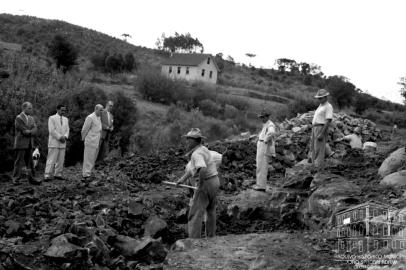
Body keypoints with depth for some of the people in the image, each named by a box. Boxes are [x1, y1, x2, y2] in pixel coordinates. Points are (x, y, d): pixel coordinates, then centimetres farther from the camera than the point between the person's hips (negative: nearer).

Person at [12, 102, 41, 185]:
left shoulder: (31, 118, 15)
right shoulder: (18, 118, -6)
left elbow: (35, 131, 2)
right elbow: (24, 131, -15)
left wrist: (28, 132, -14)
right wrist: (31, 132, -3)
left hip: (29, 144, 6)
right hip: (21, 144, -6)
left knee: (30, 162, 6)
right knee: (19, 162, -2)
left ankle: (31, 178, 8)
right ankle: (16, 179, 3)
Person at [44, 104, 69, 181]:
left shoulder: (66, 119, 16)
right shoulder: (52, 118, -2)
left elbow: (67, 130, 12)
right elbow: (52, 130, -10)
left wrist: (65, 137, -7)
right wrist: (60, 137, -15)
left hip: (62, 143, 6)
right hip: (54, 143, -6)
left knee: (61, 160, 5)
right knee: (51, 159, -9)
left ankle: (58, 174, 12)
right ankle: (47, 175, -8)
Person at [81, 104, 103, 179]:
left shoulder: (98, 118, 15)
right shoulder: (90, 117, -13)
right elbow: (84, 129, -9)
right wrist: (83, 139, 1)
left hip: (96, 142, 9)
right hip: (90, 141, -9)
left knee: (93, 158, 11)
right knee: (89, 158, -6)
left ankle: (88, 173, 19)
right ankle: (86, 174, -4)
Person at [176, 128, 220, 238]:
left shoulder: (197, 154, -20)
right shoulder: (203, 149, 12)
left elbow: (203, 170, -37)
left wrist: (200, 185, -23)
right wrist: (183, 178, 23)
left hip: (206, 184, -10)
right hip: (215, 181, 10)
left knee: (195, 214, -7)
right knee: (210, 211, 24)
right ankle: (211, 237, 35)